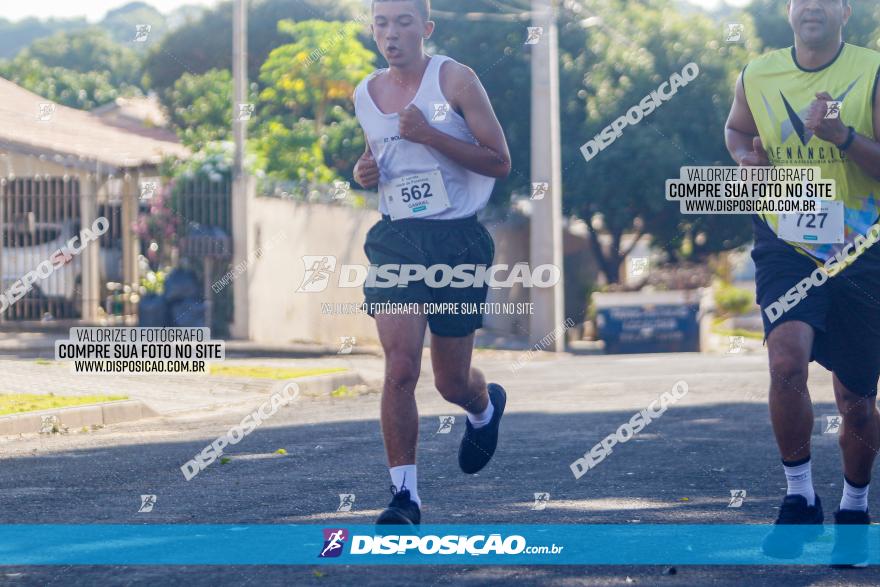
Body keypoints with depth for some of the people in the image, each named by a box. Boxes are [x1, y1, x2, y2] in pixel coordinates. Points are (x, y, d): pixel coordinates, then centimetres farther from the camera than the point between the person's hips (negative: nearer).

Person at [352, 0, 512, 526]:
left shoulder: (455, 80, -7)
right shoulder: (365, 95, 8)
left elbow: (500, 163, -9)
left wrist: (428, 134, -19)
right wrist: (366, 173, 2)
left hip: (459, 241, -2)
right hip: (396, 240, 3)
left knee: (453, 382, 8)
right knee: (400, 368, -16)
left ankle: (486, 407, 46)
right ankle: (405, 493, -10)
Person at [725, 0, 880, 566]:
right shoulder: (758, 76, 2)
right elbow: (737, 128, 23)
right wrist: (745, 155, 1)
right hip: (787, 247, 1)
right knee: (788, 359, -25)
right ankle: (800, 498, -7)